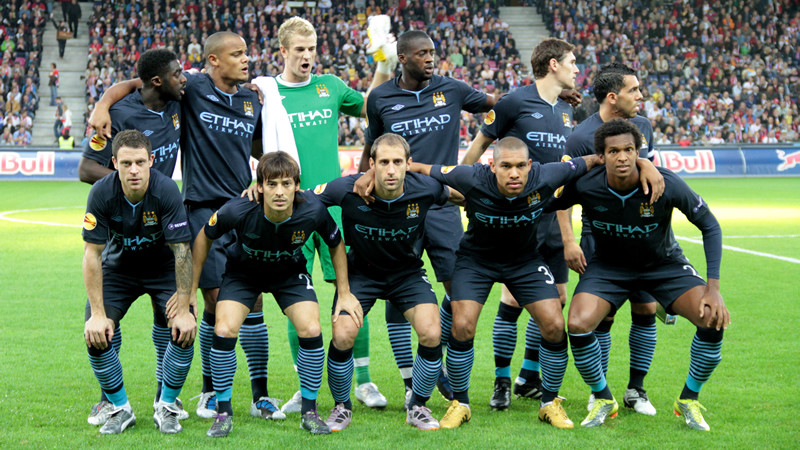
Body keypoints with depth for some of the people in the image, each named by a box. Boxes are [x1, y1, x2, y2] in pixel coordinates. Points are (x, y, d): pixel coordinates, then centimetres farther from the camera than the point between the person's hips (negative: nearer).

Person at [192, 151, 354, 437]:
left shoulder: (312, 210, -31)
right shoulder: (239, 210, -34)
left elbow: (336, 244, -8)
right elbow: (204, 237, -13)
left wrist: (344, 293, -7)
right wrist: (191, 289, -8)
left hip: (290, 273, 1)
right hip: (243, 271, -1)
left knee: (311, 331, -17)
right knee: (224, 331, -19)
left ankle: (309, 411, 3)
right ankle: (223, 413, 0)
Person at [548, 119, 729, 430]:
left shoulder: (666, 184, -27)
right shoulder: (584, 187, -25)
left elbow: (710, 226, -15)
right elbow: (547, 207, -3)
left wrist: (713, 287, -20)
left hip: (663, 263, 0)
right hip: (608, 266, 0)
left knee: (713, 319, -22)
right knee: (578, 324, -26)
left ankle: (689, 400, 4)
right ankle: (603, 400, 3)